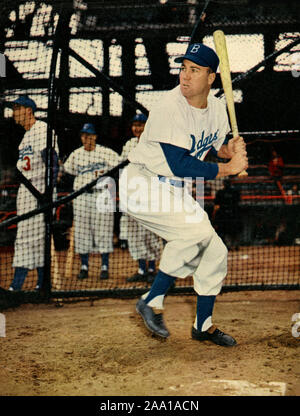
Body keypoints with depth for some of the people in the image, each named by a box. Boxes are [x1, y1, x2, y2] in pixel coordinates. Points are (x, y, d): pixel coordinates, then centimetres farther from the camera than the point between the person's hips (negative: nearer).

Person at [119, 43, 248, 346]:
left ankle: (204, 325, 27)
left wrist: (227, 149, -10)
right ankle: (152, 302, -12)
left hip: (175, 191, 8)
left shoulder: (216, 108, 1)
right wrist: (228, 168, -23)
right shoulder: (169, 108, -23)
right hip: (142, 185, -8)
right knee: (197, 230, -27)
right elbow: (180, 164, -28)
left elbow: (213, 146, 14)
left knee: (215, 252, 8)